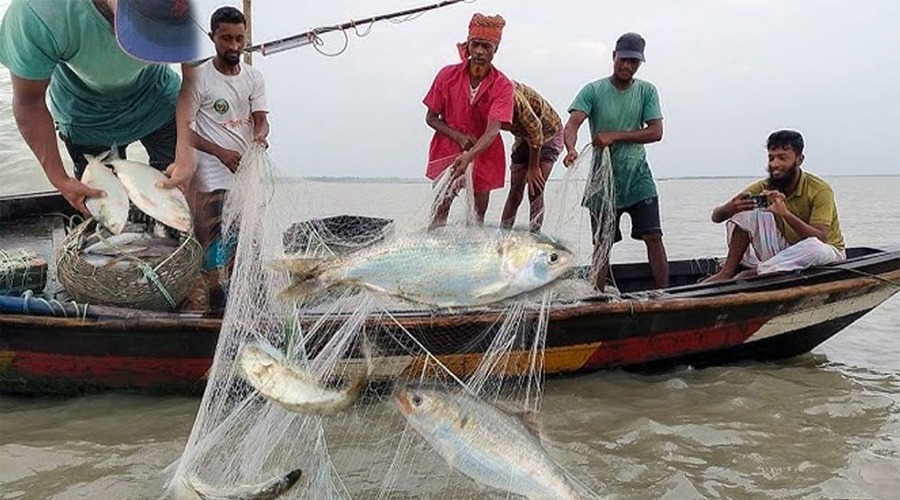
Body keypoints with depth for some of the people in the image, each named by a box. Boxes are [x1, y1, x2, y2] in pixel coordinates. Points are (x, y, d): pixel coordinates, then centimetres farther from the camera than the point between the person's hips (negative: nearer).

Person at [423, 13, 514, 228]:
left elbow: (492, 130, -26)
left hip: (483, 154, 0)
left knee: (478, 214, 5)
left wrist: (468, 156, -42)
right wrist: (459, 137, -18)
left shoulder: (502, 86, -14)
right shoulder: (448, 75, -10)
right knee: (440, 207, -6)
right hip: (447, 150, 0)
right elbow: (431, 118, -2)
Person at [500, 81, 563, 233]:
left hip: (548, 133, -6)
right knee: (515, 189, 3)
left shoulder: (511, 93, -34)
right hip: (524, 136, 6)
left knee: (536, 189, -14)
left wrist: (534, 167, -19)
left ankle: (535, 234, -7)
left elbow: (535, 127, -27)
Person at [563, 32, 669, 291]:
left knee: (653, 237, -4)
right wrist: (571, 149, -39)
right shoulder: (593, 90, -4)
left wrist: (614, 136, -16)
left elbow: (656, 132, -6)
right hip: (604, 177, -1)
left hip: (637, 176, 1)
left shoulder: (646, 91, 3)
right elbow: (572, 124, -17)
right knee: (602, 244, 4)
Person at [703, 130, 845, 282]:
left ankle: (753, 273, -28)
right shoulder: (762, 188, -6)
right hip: (783, 252, 4)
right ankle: (727, 272, -22)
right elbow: (716, 217, -13)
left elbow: (819, 238, -32)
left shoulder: (820, 190, -18)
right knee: (747, 208, -13)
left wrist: (786, 214, -46)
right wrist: (729, 208, -38)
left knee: (814, 247, -39)